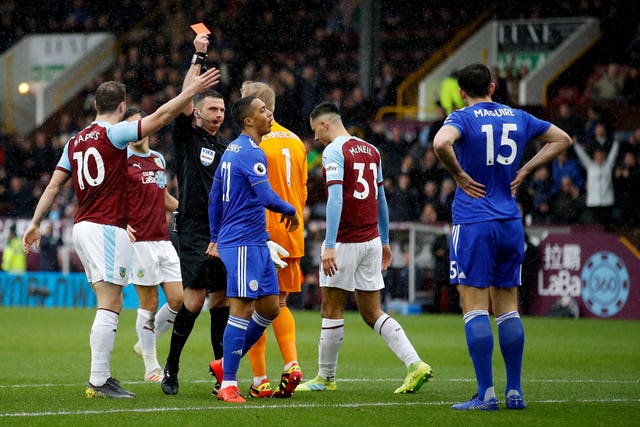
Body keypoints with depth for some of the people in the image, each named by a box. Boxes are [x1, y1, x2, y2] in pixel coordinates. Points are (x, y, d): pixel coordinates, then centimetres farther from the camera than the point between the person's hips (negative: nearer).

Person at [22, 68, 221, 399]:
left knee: (111, 304, 13)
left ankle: (102, 376, 12)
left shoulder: (76, 141, 13)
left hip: (83, 227, 8)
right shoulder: (113, 133, -7)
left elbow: (54, 185, 13)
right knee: (108, 306, -10)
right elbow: (161, 116, -14)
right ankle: (98, 382, -14)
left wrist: (35, 223, 15)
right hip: (107, 228, -8)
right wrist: (192, 90, -10)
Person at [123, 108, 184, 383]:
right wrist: (121, 224, -22)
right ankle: (151, 367, 7)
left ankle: (145, 344, 23)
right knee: (149, 304, -3)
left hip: (163, 240, 6)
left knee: (178, 300, 1)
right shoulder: (122, 160, -5)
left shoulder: (159, 159, 16)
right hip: (139, 241, -6)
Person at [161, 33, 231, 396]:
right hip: (194, 230, -5)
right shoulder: (187, 138, 1)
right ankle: (171, 369, 0)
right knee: (194, 300, -12)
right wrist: (198, 58, -11)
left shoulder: (227, 147, 17)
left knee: (221, 301, 3)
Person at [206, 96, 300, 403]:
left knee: (270, 307, 11)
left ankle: (225, 365, 19)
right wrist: (290, 211, -4)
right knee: (242, 309, -8)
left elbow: (214, 197, 22)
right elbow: (267, 198, -23)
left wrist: (215, 237, 26)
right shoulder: (251, 153, -15)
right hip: (243, 242, -10)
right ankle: (228, 384, -5)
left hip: (256, 243, 10)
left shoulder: (232, 150, 16)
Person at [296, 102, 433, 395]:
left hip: (345, 242, -7)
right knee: (372, 313, 10)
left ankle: (326, 378, 13)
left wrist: (329, 246, -25)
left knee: (331, 310, 4)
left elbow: (335, 200, -21)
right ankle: (415, 364, -4)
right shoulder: (371, 151, 13)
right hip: (371, 240, 7)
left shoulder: (334, 151, -11)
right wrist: (384, 240, 27)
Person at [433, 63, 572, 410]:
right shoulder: (518, 118, 10)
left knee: (474, 307, -4)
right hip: (511, 223, 5)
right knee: (507, 307, 11)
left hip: (473, 222, -5)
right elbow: (562, 139, 22)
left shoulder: (462, 118, -7)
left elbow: (441, 143, -29)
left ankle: (486, 393, -9)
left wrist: (459, 175, -13)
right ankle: (514, 391, 10)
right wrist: (524, 171, 15)